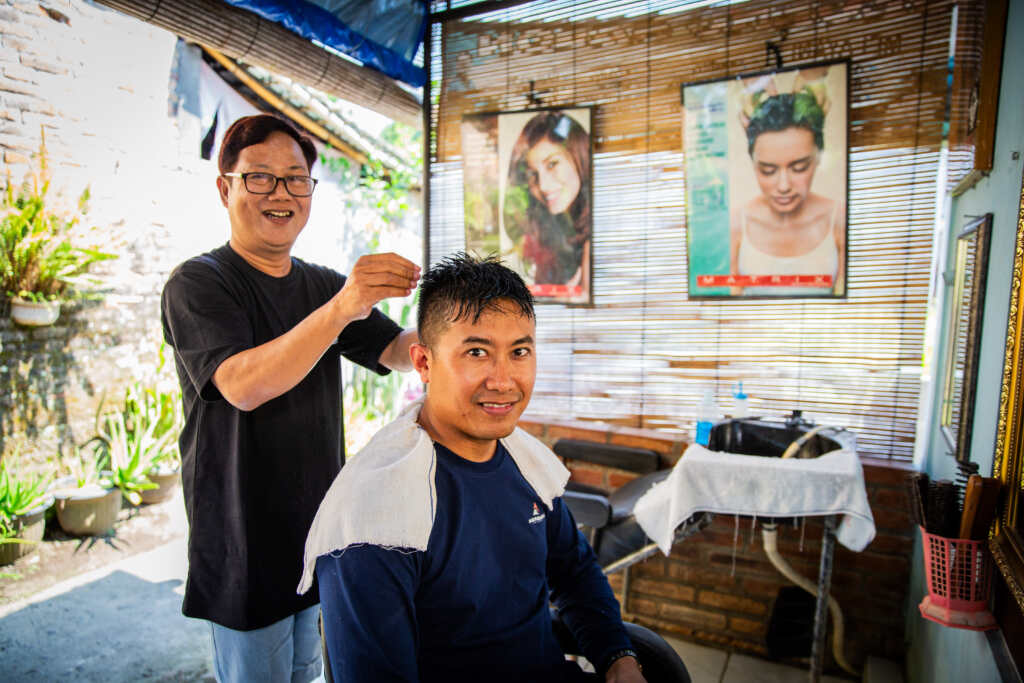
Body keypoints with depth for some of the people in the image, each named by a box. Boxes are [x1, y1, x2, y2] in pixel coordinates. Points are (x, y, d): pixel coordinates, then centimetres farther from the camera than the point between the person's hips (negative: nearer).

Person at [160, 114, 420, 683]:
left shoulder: (325, 285, 7)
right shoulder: (198, 284, -12)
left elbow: (397, 352, -2)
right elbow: (242, 385, -28)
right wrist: (339, 310, -42)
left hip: (319, 524, 5)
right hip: (244, 537, -5)